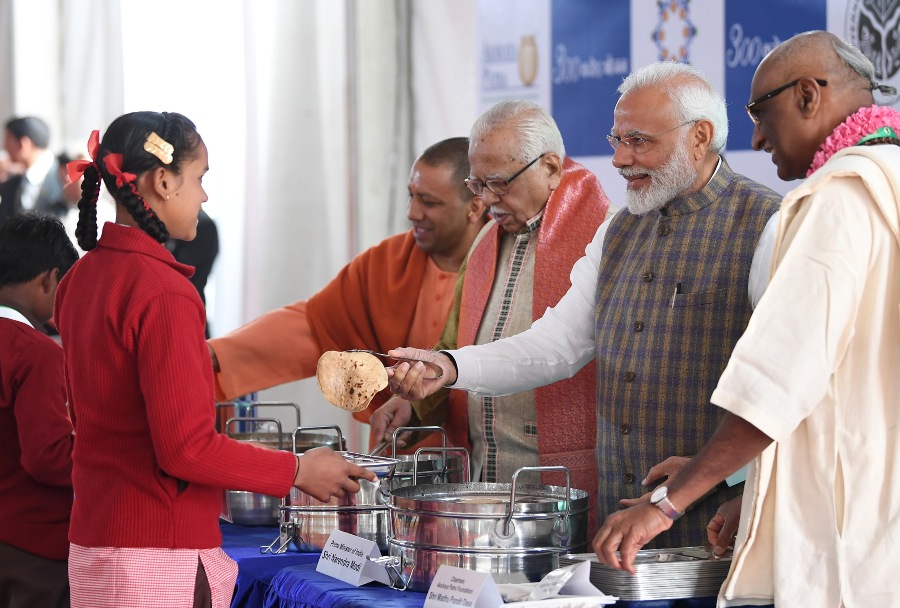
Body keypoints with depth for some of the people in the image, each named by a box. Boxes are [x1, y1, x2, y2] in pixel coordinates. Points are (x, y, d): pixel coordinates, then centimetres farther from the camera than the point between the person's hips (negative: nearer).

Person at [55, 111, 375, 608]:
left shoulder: (81, 279, 9)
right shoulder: (162, 292, -18)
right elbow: (186, 447, -19)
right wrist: (297, 471, -9)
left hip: (92, 546, 9)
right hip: (157, 561, -9)